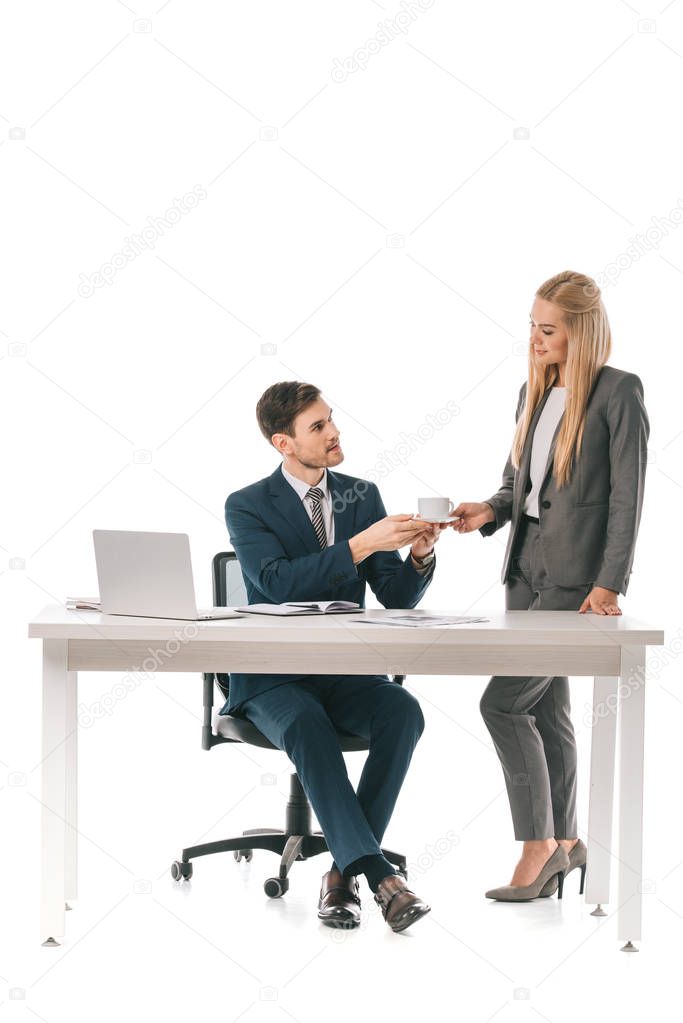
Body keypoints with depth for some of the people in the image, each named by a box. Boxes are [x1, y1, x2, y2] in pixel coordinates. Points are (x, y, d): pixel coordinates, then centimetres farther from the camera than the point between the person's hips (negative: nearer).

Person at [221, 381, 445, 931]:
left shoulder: (362, 495, 10)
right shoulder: (248, 507, -2)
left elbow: (397, 597, 6)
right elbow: (277, 583, -21)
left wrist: (419, 555, -16)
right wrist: (361, 544, -28)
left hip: (347, 672, 3)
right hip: (273, 679, -3)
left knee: (403, 711, -30)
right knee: (307, 726, -37)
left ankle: (344, 870, -24)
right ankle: (380, 875, -42)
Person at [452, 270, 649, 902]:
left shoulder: (619, 393, -10)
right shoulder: (533, 393, 13)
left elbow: (627, 496, -13)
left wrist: (610, 585, -18)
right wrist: (488, 513, -2)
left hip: (578, 575, -8)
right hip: (527, 565, 8)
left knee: (504, 702, -13)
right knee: (546, 708, 13)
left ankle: (538, 844, -2)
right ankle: (563, 842, 25)